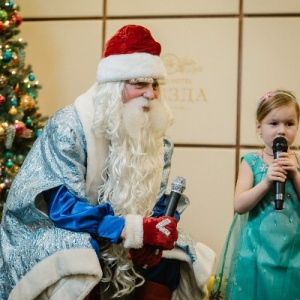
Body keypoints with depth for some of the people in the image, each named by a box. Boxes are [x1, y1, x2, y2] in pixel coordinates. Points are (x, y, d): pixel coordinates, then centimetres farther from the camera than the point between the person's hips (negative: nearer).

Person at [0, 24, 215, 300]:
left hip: (117, 240, 7)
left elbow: (158, 203, 2)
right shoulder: (69, 128, -21)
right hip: (52, 228, -6)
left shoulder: (156, 135, -1)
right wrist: (137, 229, -37)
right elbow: (62, 206, -28)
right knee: (77, 266, -35)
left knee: (167, 258, -10)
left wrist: (151, 235, -23)